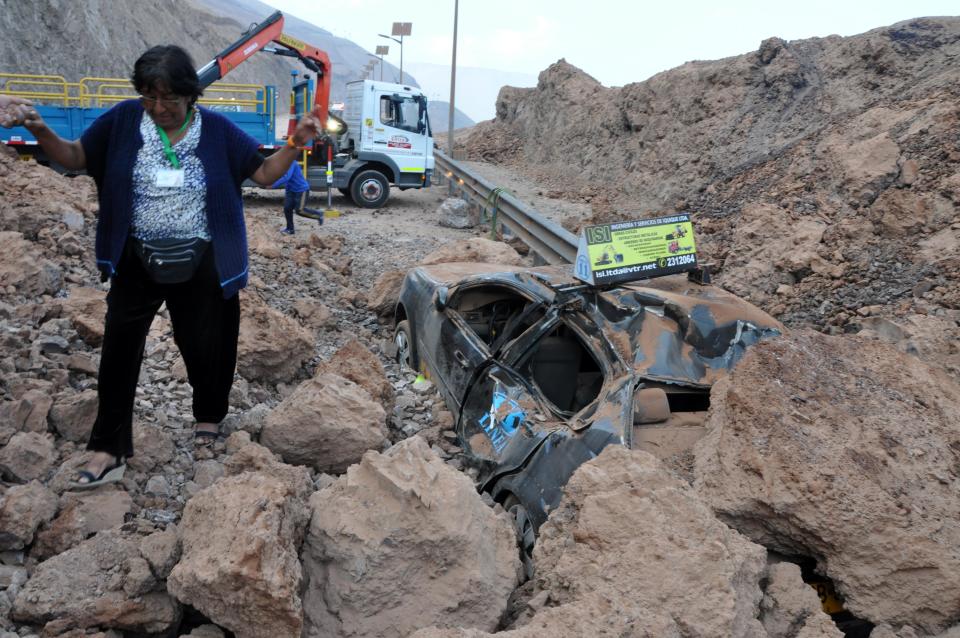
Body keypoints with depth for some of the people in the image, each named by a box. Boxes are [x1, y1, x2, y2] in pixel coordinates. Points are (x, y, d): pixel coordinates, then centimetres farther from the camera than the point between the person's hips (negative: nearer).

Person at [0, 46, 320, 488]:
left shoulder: (217, 129, -5)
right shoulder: (124, 119, -4)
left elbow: (264, 174, -2)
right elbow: (74, 158, 1)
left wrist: (295, 144, -17)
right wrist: (37, 128, -16)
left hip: (200, 264, 0)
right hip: (137, 260, 1)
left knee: (204, 344, 11)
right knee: (119, 349, -2)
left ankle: (209, 416, 39)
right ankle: (108, 449, 8)